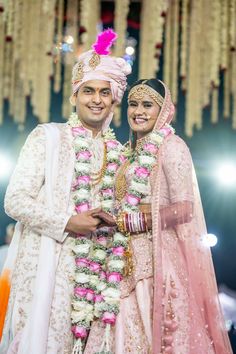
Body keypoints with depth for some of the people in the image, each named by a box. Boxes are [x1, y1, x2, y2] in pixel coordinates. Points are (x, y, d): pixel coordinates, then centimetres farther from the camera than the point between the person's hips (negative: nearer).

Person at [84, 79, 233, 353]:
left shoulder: (170, 146, -6)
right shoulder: (134, 151, 16)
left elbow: (184, 209, -15)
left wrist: (129, 222, -14)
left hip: (158, 258, -7)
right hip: (130, 259, 7)